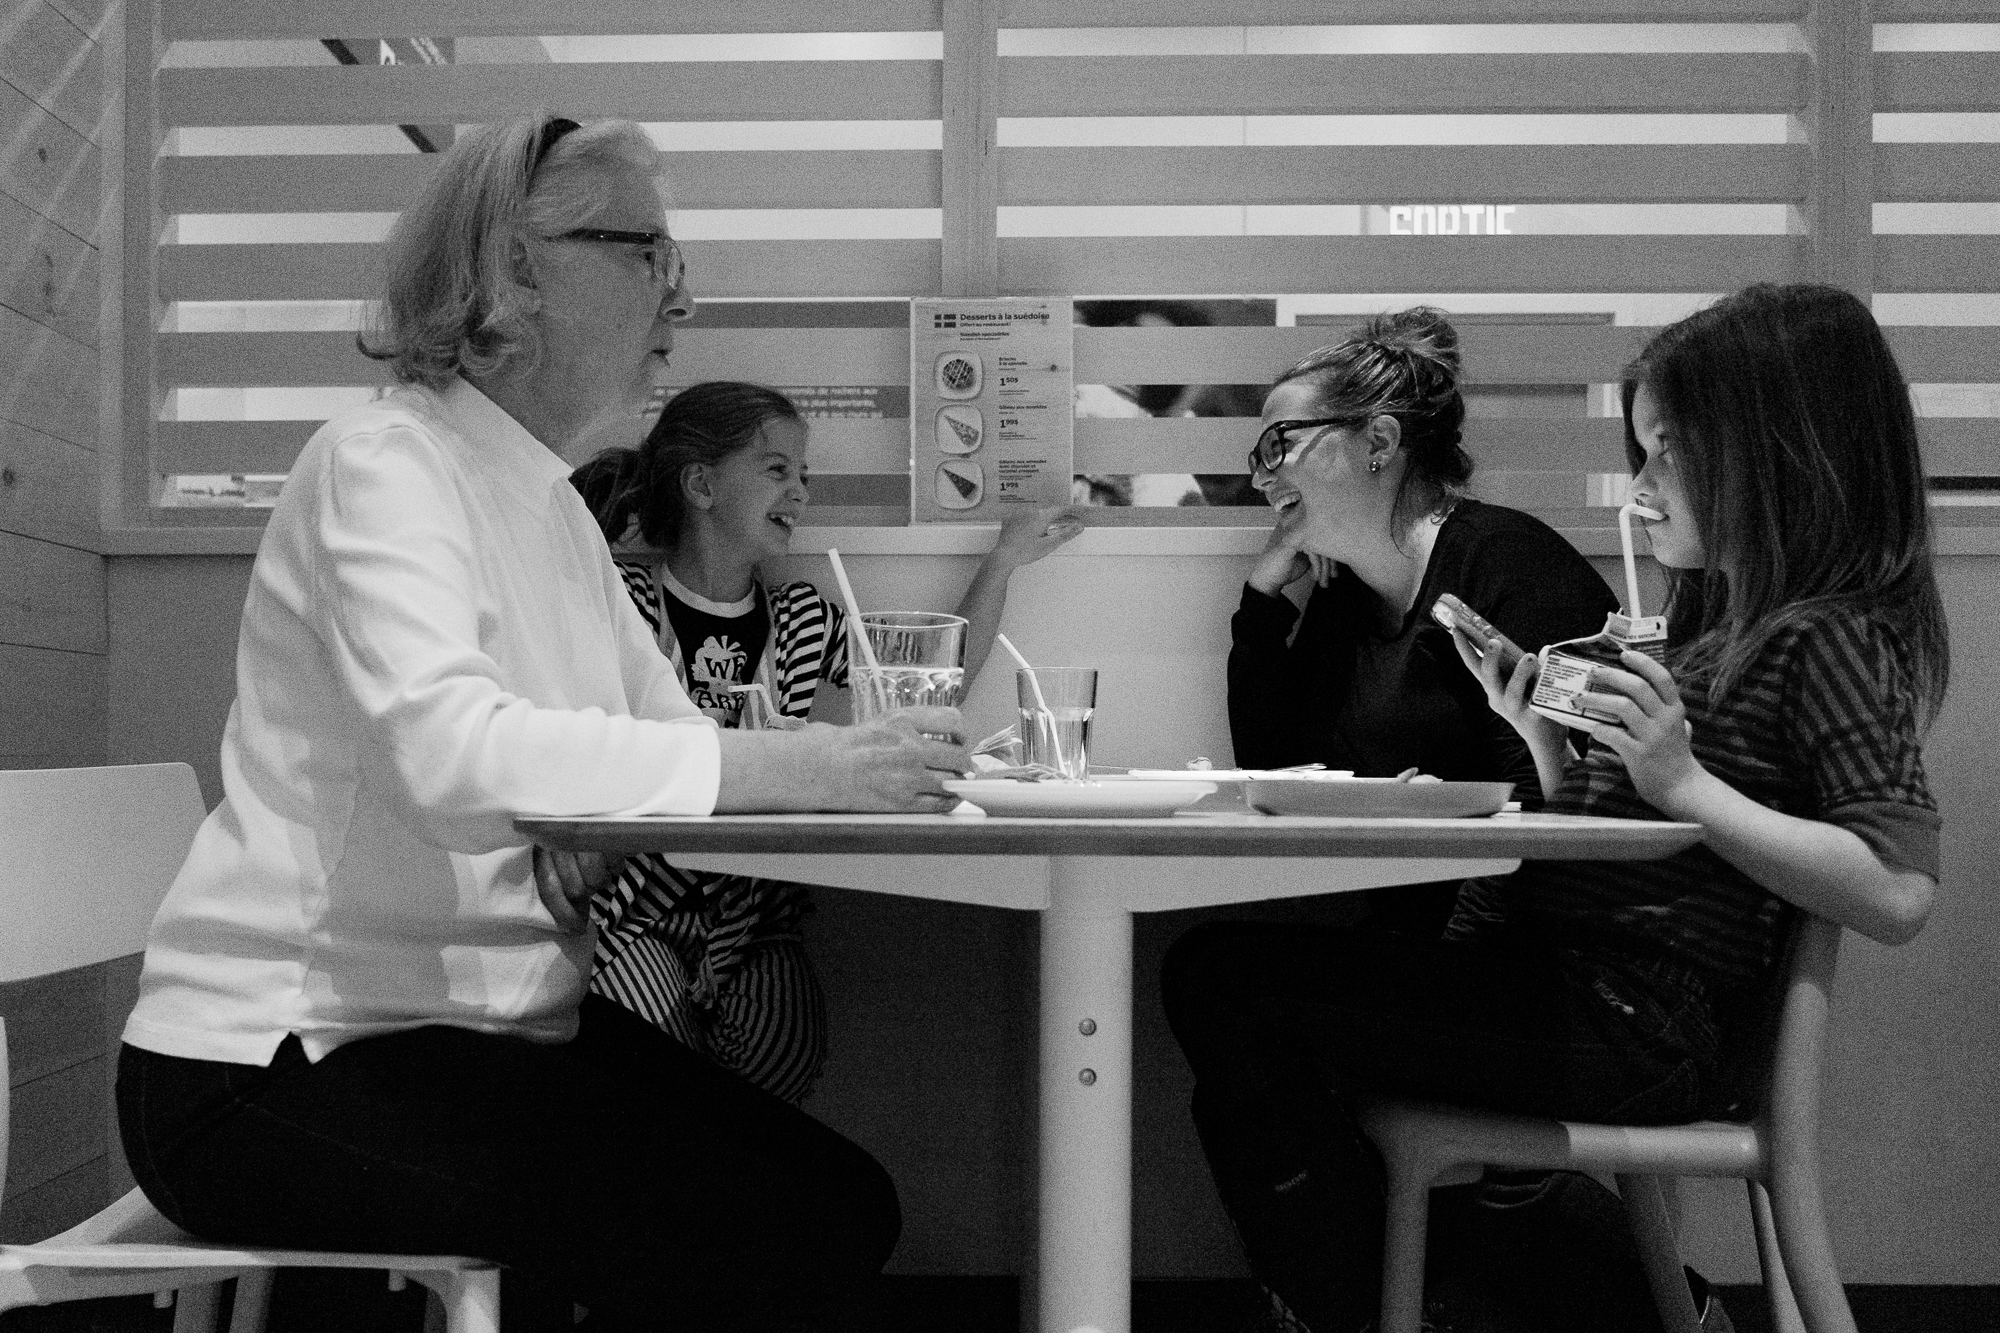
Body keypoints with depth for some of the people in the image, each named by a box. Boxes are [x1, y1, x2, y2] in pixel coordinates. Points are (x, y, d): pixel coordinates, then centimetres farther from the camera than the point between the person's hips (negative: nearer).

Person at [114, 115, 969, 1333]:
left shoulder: (559, 513, 13)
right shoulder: (384, 461, -13)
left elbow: (676, 738, 7)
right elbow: (451, 753, -31)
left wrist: (869, 760, -14)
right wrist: (793, 767, -34)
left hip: (499, 1025, 8)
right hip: (284, 1056, -7)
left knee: (843, 1208, -5)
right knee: (726, 1231, -21)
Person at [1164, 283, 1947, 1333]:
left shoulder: (1832, 635, -9)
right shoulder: (1726, 623, 17)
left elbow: (1896, 894, -21)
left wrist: (1683, 781, -23)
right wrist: (1536, 736, 5)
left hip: (1634, 1028, -10)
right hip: (1567, 986, 10)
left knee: (1223, 982, -15)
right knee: (1223, 964, 6)